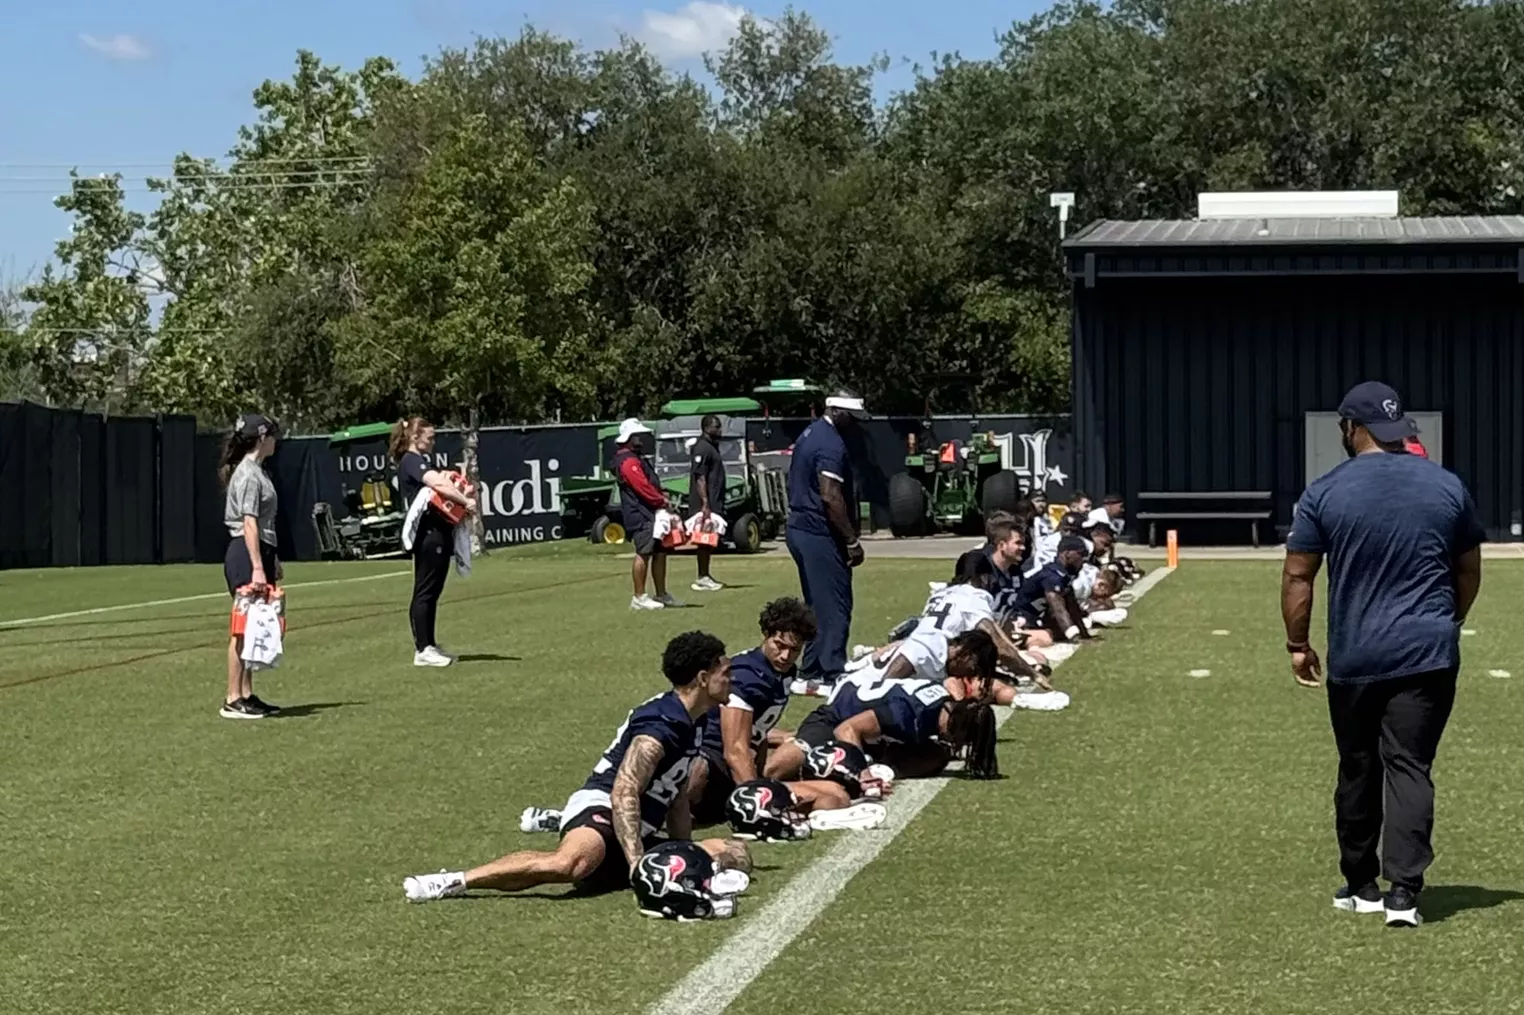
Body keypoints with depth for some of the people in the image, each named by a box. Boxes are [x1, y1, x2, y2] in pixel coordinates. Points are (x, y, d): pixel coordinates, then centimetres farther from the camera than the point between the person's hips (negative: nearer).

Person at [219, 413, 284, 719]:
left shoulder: (257, 471, 17)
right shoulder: (248, 475, -14)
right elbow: (249, 524, -20)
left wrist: (273, 560, 26)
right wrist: (257, 567, -24)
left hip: (260, 554, 10)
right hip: (246, 556, -10)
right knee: (243, 628, -7)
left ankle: (247, 695, 16)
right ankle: (233, 701, -4)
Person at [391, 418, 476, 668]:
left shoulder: (418, 461, 22)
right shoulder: (411, 461, -10)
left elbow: (439, 483, 17)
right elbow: (438, 484, -25)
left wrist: (462, 498, -1)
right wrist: (465, 501, -19)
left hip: (437, 533, 10)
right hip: (428, 533, -10)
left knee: (432, 592, 13)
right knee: (424, 592, -8)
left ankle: (429, 646, 19)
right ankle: (423, 650, -7)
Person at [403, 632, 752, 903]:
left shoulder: (693, 724, 18)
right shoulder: (661, 724, -14)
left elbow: (677, 799, 29)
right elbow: (623, 794, -23)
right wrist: (638, 865, -30)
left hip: (640, 834, 10)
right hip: (600, 807, -10)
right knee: (572, 862, -42)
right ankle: (452, 882, -34)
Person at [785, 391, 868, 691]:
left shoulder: (810, 434, 14)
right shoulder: (831, 445, -17)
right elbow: (831, 497, -24)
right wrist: (852, 540, -19)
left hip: (799, 528, 10)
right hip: (820, 534, -10)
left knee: (817, 606, 15)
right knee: (835, 608, -6)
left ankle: (810, 673, 18)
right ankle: (832, 675, -6)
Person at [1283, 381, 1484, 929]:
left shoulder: (1325, 493, -2)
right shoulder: (1447, 487, 4)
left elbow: (1297, 576, -1)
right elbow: (1469, 571, 13)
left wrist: (1297, 644, 10)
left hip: (1354, 657, 0)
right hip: (1428, 653, 1)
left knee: (1358, 771, 12)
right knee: (1411, 767, -2)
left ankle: (1360, 885, 20)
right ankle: (1404, 890, -12)